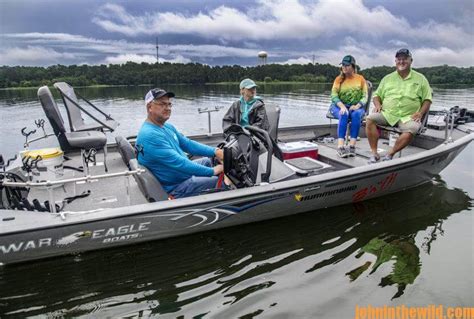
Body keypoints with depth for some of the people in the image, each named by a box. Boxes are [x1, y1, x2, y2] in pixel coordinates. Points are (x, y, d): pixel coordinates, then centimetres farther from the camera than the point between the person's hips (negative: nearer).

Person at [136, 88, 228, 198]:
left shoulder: (167, 127, 4)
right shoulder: (150, 135, -29)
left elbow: (188, 144, 7)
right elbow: (178, 162, -31)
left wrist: (215, 151, -7)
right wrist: (212, 171, -25)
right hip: (175, 186, -10)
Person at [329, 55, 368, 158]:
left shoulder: (360, 78, 8)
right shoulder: (339, 79, 8)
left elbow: (364, 96, 1)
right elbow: (334, 95, -4)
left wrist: (357, 106, -20)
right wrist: (342, 106, -22)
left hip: (356, 107, 0)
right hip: (339, 106, 0)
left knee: (356, 114, -35)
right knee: (344, 115, -35)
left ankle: (352, 146, -40)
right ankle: (340, 147, -45)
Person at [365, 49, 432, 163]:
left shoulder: (420, 79, 13)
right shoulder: (387, 78, 18)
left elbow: (427, 99, 12)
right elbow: (377, 95, 20)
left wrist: (420, 113, -5)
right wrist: (377, 104, -2)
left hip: (408, 117, -1)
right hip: (387, 113, 2)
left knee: (410, 130, -35)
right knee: (370, 119, -27)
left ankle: (389, 154, -22)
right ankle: (374, 153, -24)